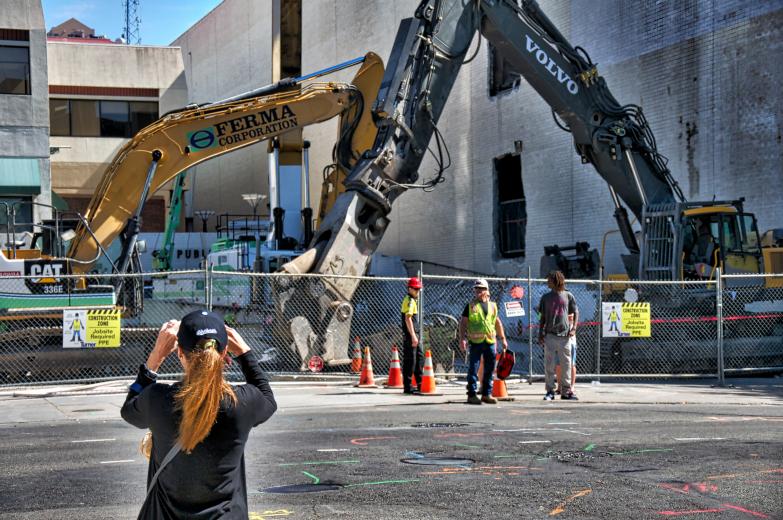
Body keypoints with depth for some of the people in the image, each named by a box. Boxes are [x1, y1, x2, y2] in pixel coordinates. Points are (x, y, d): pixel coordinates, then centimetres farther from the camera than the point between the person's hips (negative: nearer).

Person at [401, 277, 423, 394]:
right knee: (410, 360, -6)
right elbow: (408, 318, -24)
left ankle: (420, 383, 25)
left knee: (419, 357, 17)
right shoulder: (410, 300, -14)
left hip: (413, 333, 11)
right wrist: (413, 336, -28)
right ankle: (407, 387, -3)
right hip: (409, 334, -11)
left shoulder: (412, 300, 18)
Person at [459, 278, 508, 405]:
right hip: (476, 342, -4)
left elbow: (497, 323, 22)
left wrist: (503, 338, 20)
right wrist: (462, 339, -12)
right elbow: (463, 322, -1)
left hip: (490, 342, 4)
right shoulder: (471, 306, 2)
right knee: (473, 369, -4)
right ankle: (471, 395, 0)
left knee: (489, 369, 8)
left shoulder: (492, 306, 14)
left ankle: (486, 394, 17)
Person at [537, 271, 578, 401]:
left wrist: (574, 328, -3)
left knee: (566, 364, 2)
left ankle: (566, 391, 9)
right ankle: (550, 391, 5)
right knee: (549, 364, -1)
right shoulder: (546, 297, 9)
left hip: (565, 335, -1)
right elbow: (543, 317, 11)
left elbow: (576, 313, 10)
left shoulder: (568, 296, 6)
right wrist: (540, 334, 5)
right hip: (550, 335, 1)